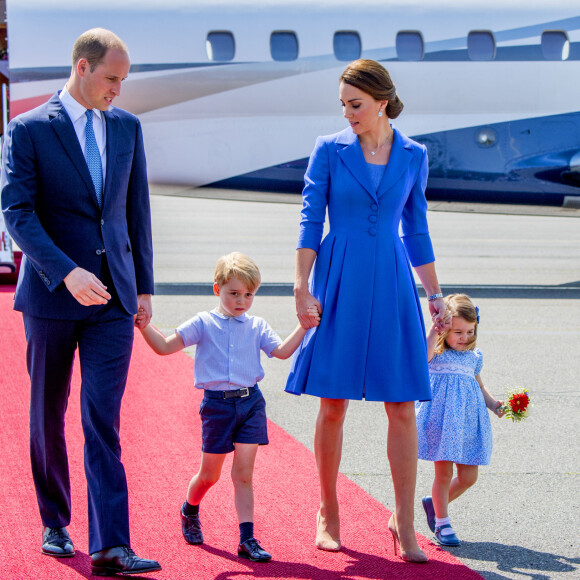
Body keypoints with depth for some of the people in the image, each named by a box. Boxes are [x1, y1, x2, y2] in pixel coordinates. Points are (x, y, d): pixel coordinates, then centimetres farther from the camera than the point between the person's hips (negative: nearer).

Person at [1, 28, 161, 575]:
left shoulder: (126, 127, 9)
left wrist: (143, 284, 13)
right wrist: (66, 273, -24)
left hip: (113, 296, 2)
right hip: (51, 294, -2)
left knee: (104, 421, -5)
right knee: (48, 415, 11)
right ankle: (54, 524, 28)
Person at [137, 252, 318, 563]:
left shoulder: (257, 327, 8)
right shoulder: (204, 324, 1)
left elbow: (281, 351, -1)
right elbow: (165, 346, -1)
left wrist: (303, 326, -8)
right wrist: (144, 327, -14)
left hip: (250, 402, 1)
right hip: (217, 403, -1)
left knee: (243, 473, -3)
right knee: (209, 474, 10)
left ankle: (247, 539, -3)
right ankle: (190, 511, 41)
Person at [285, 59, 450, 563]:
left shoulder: (413, 156, 7)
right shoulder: (329, 150, 1)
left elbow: (417, 230, 14)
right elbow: (310, 221, 0)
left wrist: (435, 295, 12)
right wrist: (302, 287, -9)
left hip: (391, 284, 2)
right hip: (338, 282, -2)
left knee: (403, 405, -3)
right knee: (333, 404, 1)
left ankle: (404, 521, 4)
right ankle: (328, 513, 15)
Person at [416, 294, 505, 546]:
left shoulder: (474, 356, 13)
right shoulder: (436, 352, -4)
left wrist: (492, 403, 11)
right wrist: (435, 328, -31)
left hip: (468, 418, 5)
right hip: (441, 417, -5)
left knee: (468, 476, 4)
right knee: (444, 472, -1)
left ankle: (435, 503, 29)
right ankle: (442, 524, 13)